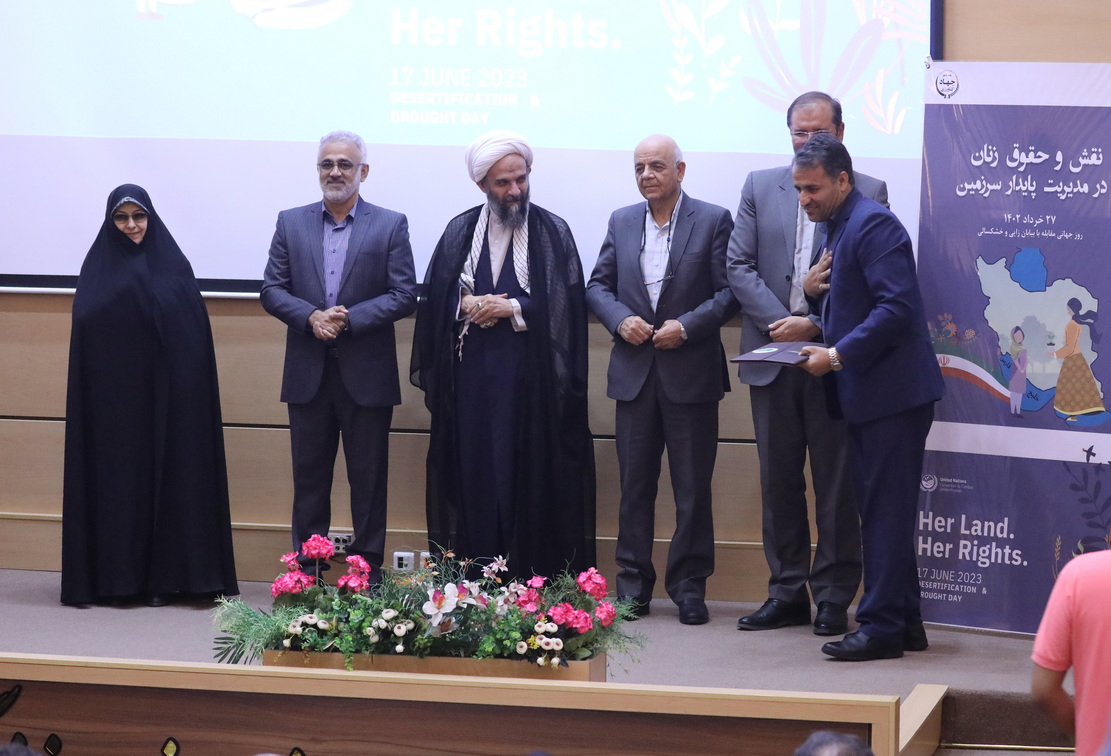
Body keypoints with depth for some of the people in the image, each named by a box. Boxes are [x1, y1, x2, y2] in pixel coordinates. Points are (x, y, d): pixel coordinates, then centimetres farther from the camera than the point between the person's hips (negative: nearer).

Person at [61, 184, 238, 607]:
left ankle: (162, 576, 3)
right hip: (111, 396, 0)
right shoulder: (98, 267, 7)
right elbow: (86, 324, -2)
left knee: (165, 475, -1)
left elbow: (194, 332, 0)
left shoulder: (173, 265, 6)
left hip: (165, 395, 0)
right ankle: (110, 575, 3)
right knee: (114, 478, -1)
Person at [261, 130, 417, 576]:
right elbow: (272, 290, 4)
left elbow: (404, 296, -5)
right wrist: (311, 316, -14)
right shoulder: (291, 223, 8)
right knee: (309, 476, 8)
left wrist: (349, 318, -16)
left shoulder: (390, 226, 1)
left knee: (368, 479, 3)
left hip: (367, 374, -2)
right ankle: (306, 570, 15)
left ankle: (368, 569, 10)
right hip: (308, 373, 2)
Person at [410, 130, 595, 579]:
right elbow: (435, 296, 10)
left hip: (529, 375, -3)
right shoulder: (460, 231, 11)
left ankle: (529, 579, -1)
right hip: (471, 375, 3)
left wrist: (512, 309, -12)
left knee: (528, 473, -4)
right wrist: (467, 305, -8)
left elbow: (565, 305, -4)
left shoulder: (552, 233, 2)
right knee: (473, 471, 1)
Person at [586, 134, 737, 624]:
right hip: (635, 372, 3)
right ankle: (633, 583, 13)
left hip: (691, 374, -3)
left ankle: (689, 585, 9)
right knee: (635, 483, 7)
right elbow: (598, 286, 12)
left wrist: (686, 325, -16)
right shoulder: (621, 222, 11)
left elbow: (729, 292, -5)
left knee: (693, 487, 1)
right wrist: (620, 319, -6)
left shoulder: (713, 221, -1)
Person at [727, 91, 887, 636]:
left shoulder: (869, 194, 1)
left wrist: (815, 325, -14)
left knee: (837, 484, 2)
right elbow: (739, 267, 4)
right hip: (773, 356, 3)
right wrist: (779, 322, -9)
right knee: (778, 481, 8)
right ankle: (786, 593, 16)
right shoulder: (759, 187, 10)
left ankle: (833, 597, 9)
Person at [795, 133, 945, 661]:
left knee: (886, 512, -7)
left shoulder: (872, 225, -14)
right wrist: (812, 291, 3)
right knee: (882, 513, 13)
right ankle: (904, 623, 19)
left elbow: (896, 306, -23)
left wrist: (838, 355, -23)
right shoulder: (838, 228, 17)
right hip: (867, 396, 10)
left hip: (892, 392, -10)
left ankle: (882, 627, -4)